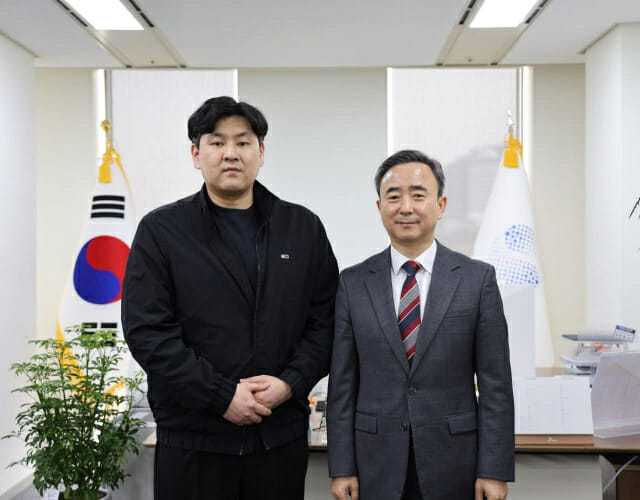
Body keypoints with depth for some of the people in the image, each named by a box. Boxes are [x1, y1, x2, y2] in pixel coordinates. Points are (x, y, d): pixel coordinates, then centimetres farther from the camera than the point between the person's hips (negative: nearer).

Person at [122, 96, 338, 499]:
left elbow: (325, 319, 6)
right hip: (193, 438, -2)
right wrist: (222, 397, -13)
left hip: (282, 432, 2)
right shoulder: (161, 231, 1)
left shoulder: (304, 228, 8)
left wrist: (291, 383, -9)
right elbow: (147, 332, -7)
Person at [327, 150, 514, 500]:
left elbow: (495, 383, -3)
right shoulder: (353, 283, 1)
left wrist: (494, 471, -6)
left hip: (453, 466, -1)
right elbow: (342, 383, 1)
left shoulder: (478, 278, -2)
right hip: (377, 468, 1)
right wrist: (342, 469, -1)